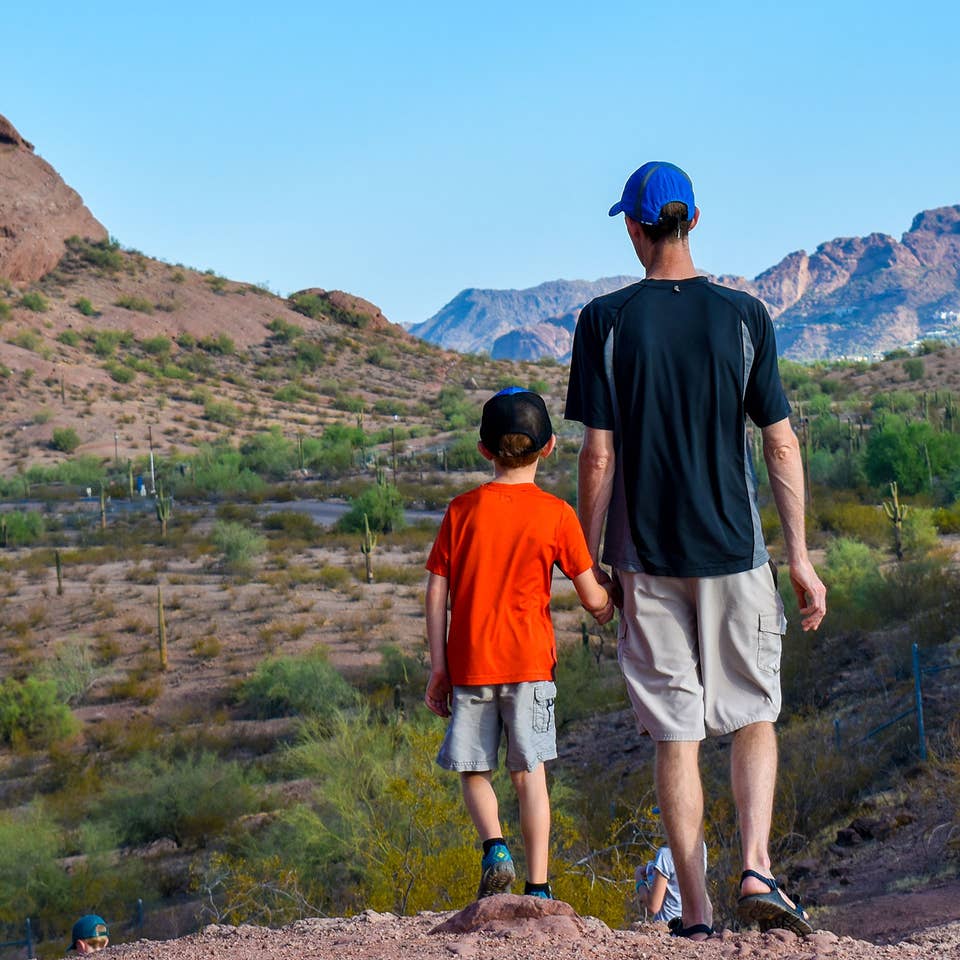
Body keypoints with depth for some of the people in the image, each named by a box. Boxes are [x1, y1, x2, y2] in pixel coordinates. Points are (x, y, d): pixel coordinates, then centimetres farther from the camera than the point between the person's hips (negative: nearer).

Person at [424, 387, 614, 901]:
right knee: (530, 772, 4)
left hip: (468, 662, 1)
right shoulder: (555, 513, -2)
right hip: (529, 661, -1)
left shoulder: (462, 509, 2)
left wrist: (438, 666, 6)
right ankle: (537, 887, 2)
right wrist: (610, 607, 24)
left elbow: (435, 592, 1)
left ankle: (494, 845, -10)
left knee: (473, 769, 13)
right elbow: (592, 598, 1)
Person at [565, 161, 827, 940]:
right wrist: (801, 558, 3)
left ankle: (696, 910, 6)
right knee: (753, 716, 15)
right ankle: (757, 871, -3)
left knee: (676, 735, 5)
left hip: (648, 559, 0)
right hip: (735, 554, 1)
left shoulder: (606, 321, -4)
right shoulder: (744, 316, -1)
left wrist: (586, 558, 4)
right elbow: (782, 444, -2)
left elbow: (598, 454, -6)